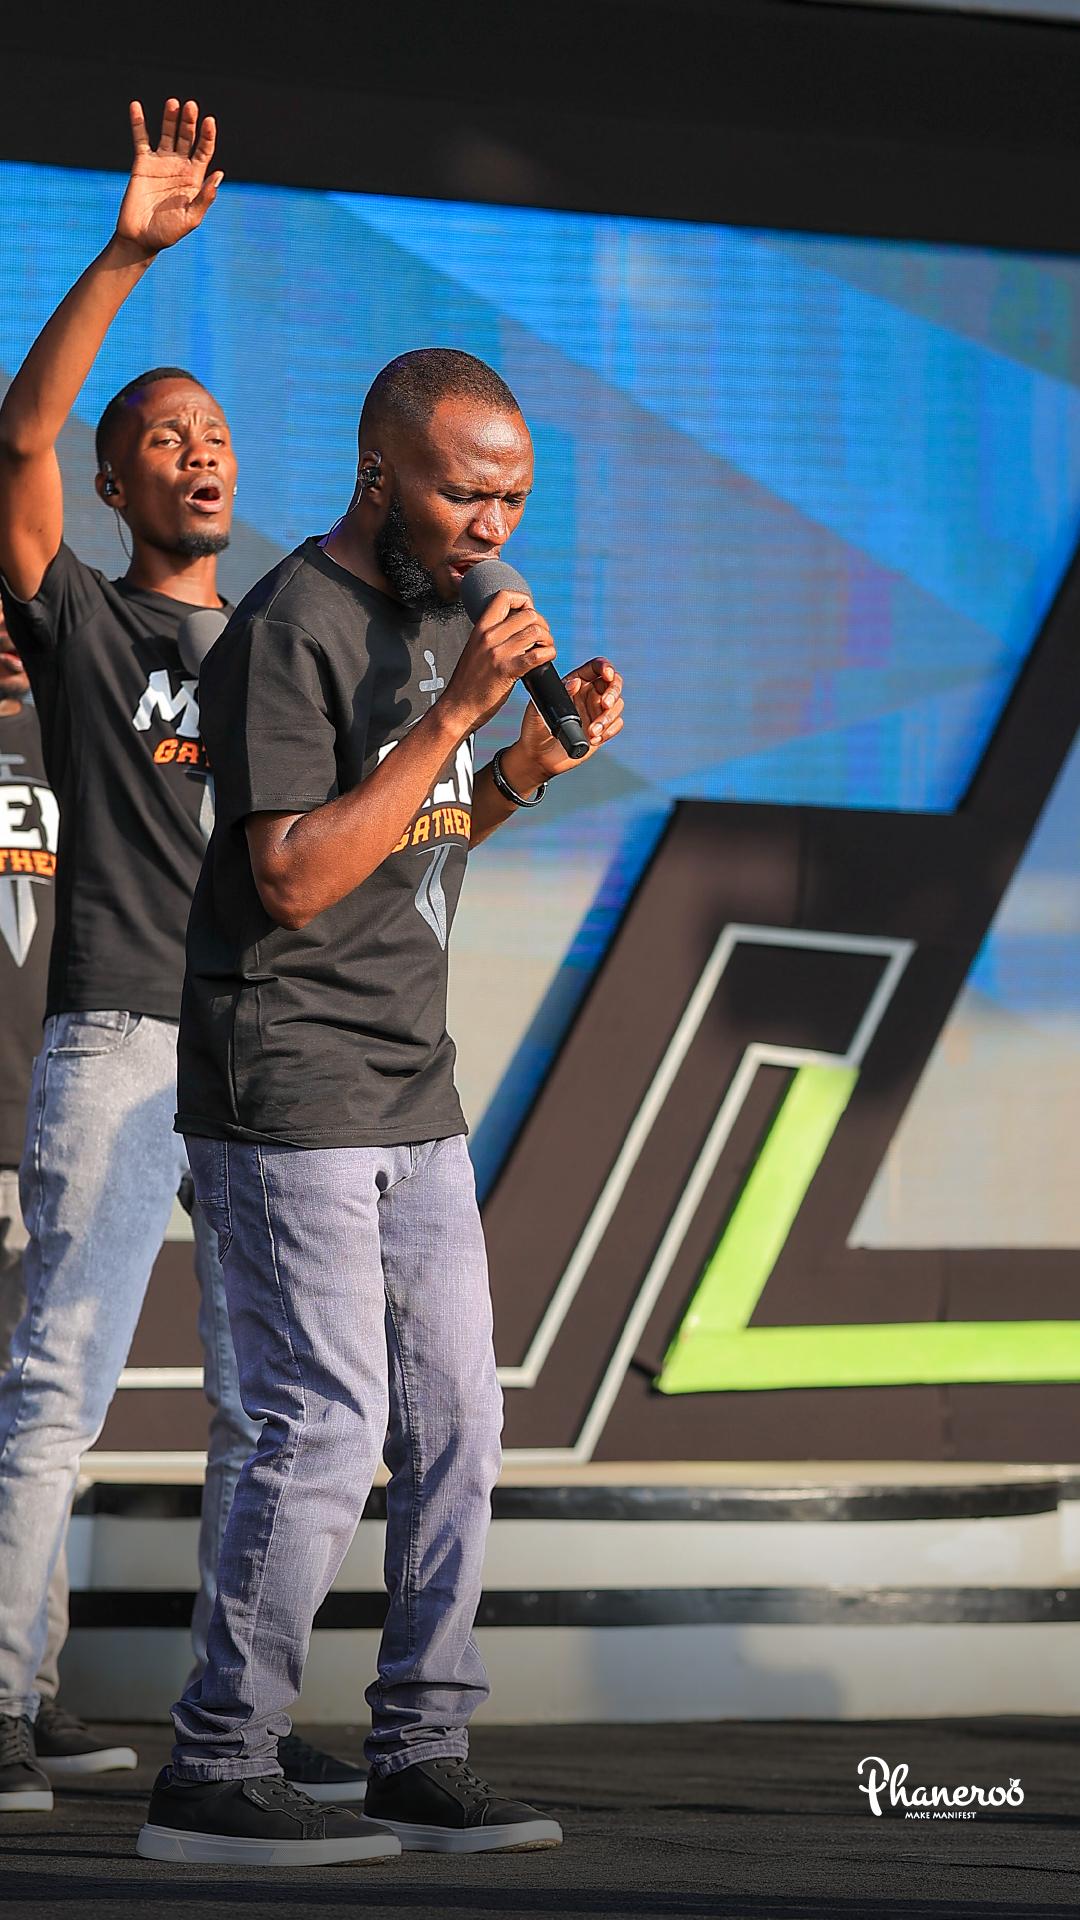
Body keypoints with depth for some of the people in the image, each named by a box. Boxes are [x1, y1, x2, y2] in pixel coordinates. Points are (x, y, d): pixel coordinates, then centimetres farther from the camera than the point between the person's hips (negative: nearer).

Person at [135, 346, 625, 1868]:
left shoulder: (445, 613, 14)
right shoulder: (291, 628, -14)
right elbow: (295, 878, -21)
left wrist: (536, 758, 4)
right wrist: (453, 715, -22)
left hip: (414, 1095, 9)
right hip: (288, 1096, -9)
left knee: (456, 1426, 7)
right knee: (328, 1431, -11)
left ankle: (422, 1757, 14)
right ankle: (214, 1775, -3)